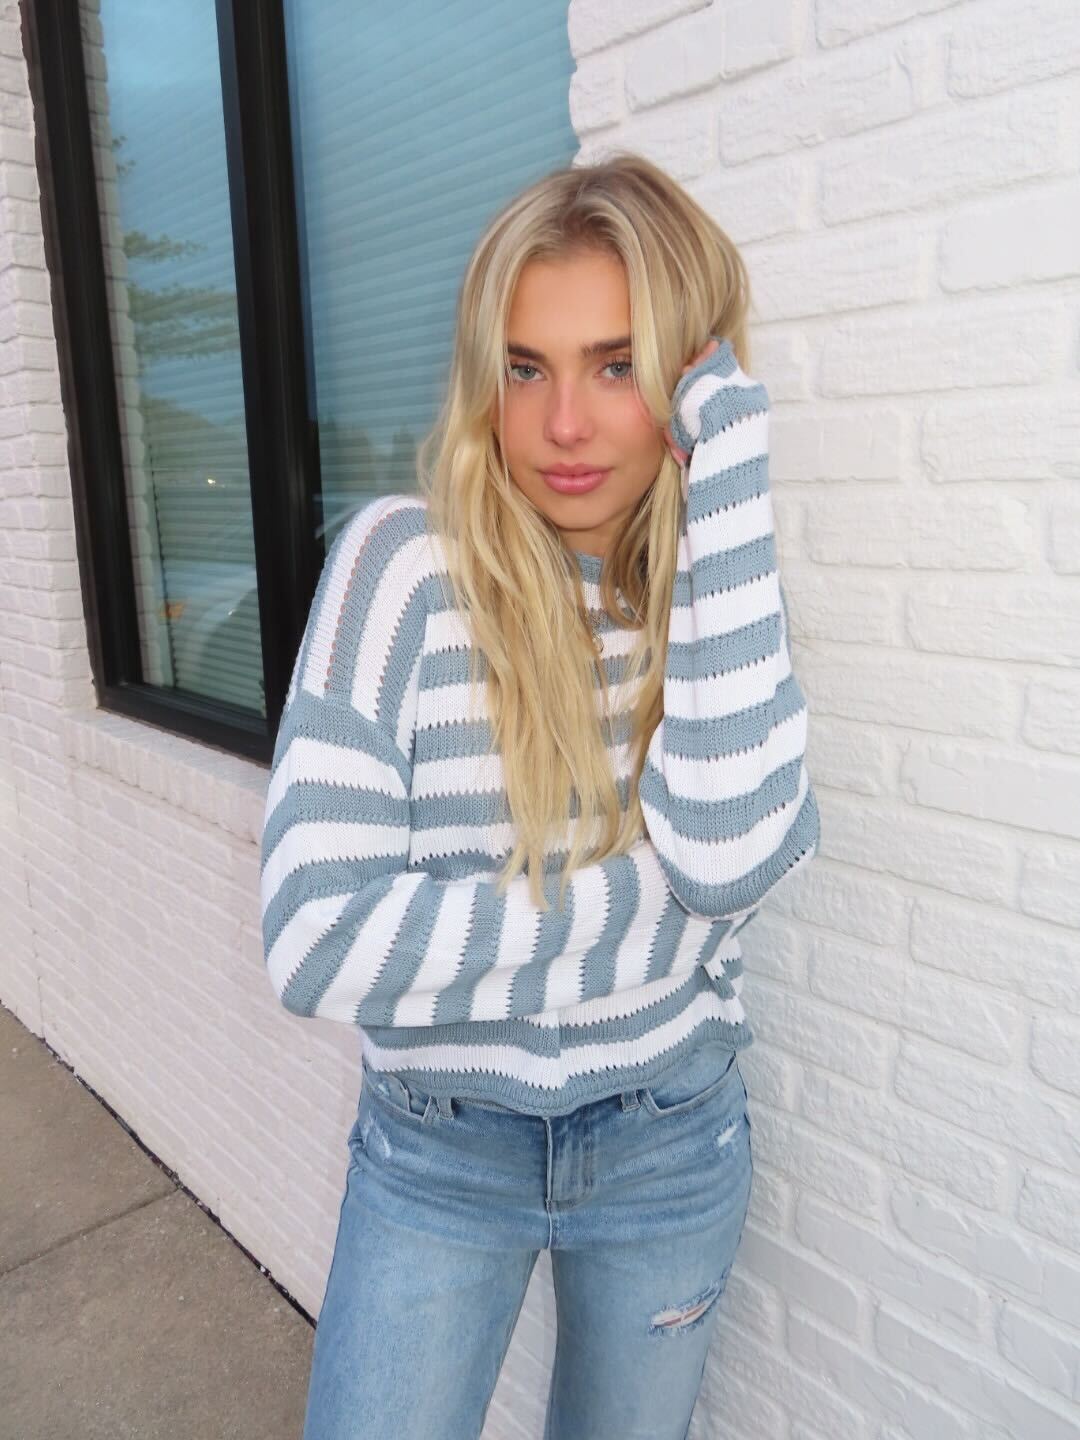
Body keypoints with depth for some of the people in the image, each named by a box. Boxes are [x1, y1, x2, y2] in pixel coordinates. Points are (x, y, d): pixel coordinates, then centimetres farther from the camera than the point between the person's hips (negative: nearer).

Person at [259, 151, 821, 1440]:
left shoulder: (721, 584, -6)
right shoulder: (402, 560, -16)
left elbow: (728, 854, -26)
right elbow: (315, 940, -22)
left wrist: (729, 472, -25)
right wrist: (656, 899, -20)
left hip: (673, 1142, 3)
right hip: (435, 1151, -2)